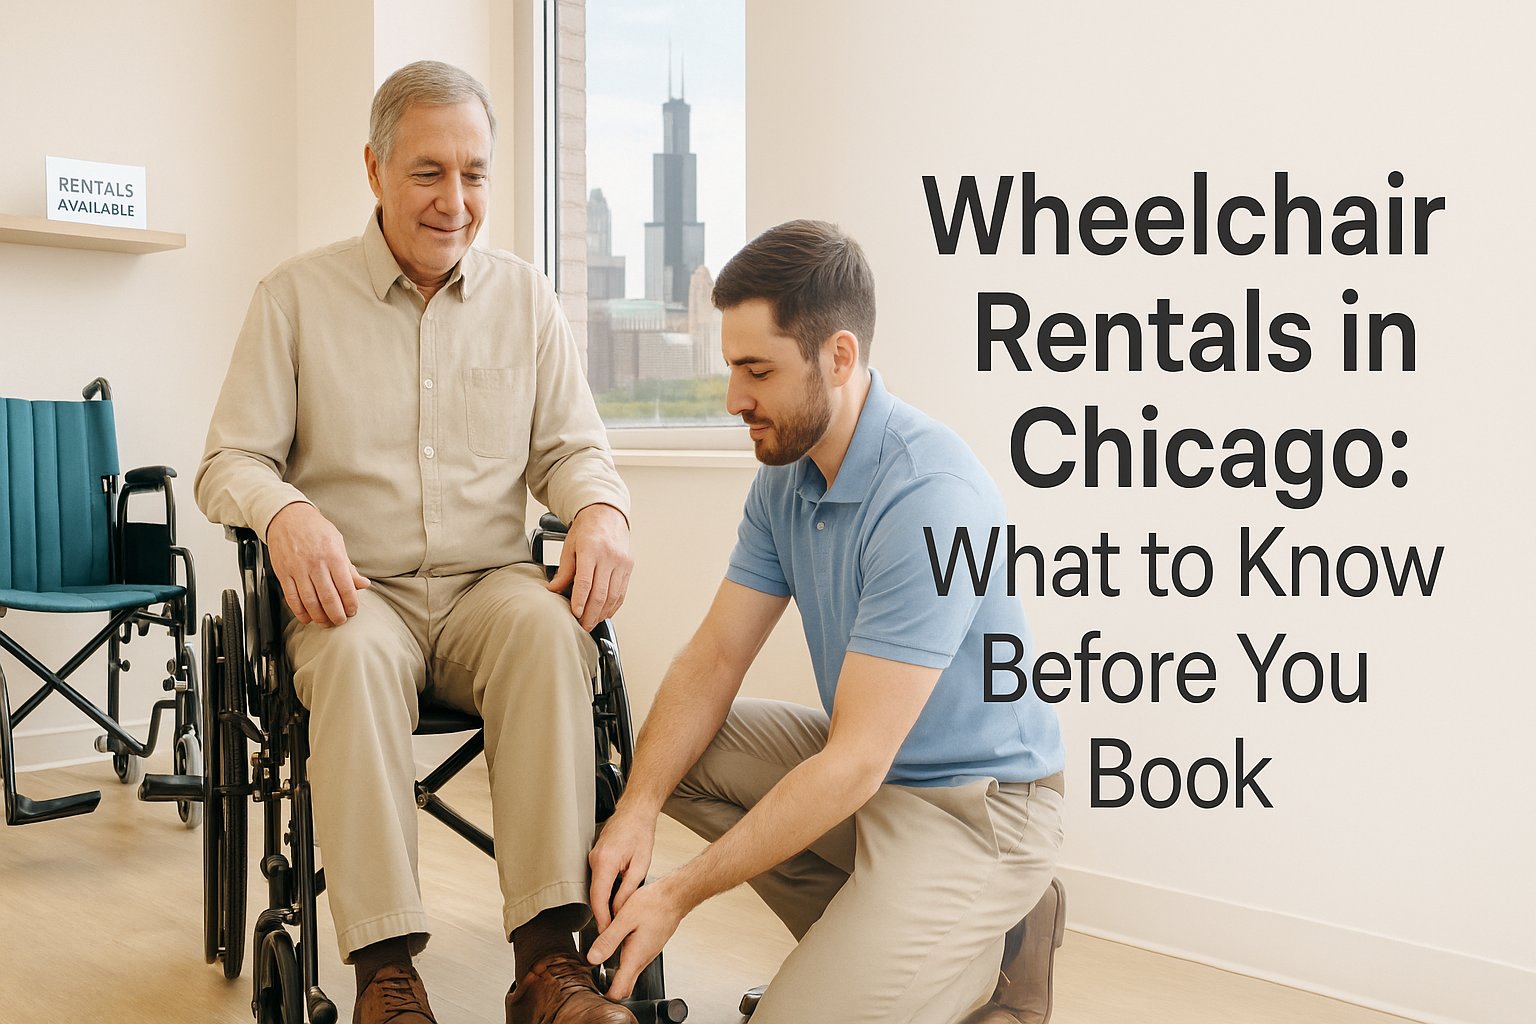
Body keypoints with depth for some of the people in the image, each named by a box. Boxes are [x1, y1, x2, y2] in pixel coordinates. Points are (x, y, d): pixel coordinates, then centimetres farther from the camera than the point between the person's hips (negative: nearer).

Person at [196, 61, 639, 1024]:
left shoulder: (527, 298, 12)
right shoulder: (296, 296, 6)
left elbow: (573, 447, 11)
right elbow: (230, 462, 4)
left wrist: (601, 508, -14)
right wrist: (285, 512, -21)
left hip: (491, 583, 1)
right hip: (357, 589, -1)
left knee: (549, 628, -33)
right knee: (356, 652, -36)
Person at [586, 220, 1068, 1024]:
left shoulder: (930, 498, -28)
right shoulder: (785, 475, 0)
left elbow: (856, 763, -27)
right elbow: (714, 658, 1)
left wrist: (680, 895, -22)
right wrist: (638, 806, -15)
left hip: (973, 803, -9)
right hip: (863, 760, 9)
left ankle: (986, 950, 6)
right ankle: (862, 936, 5)